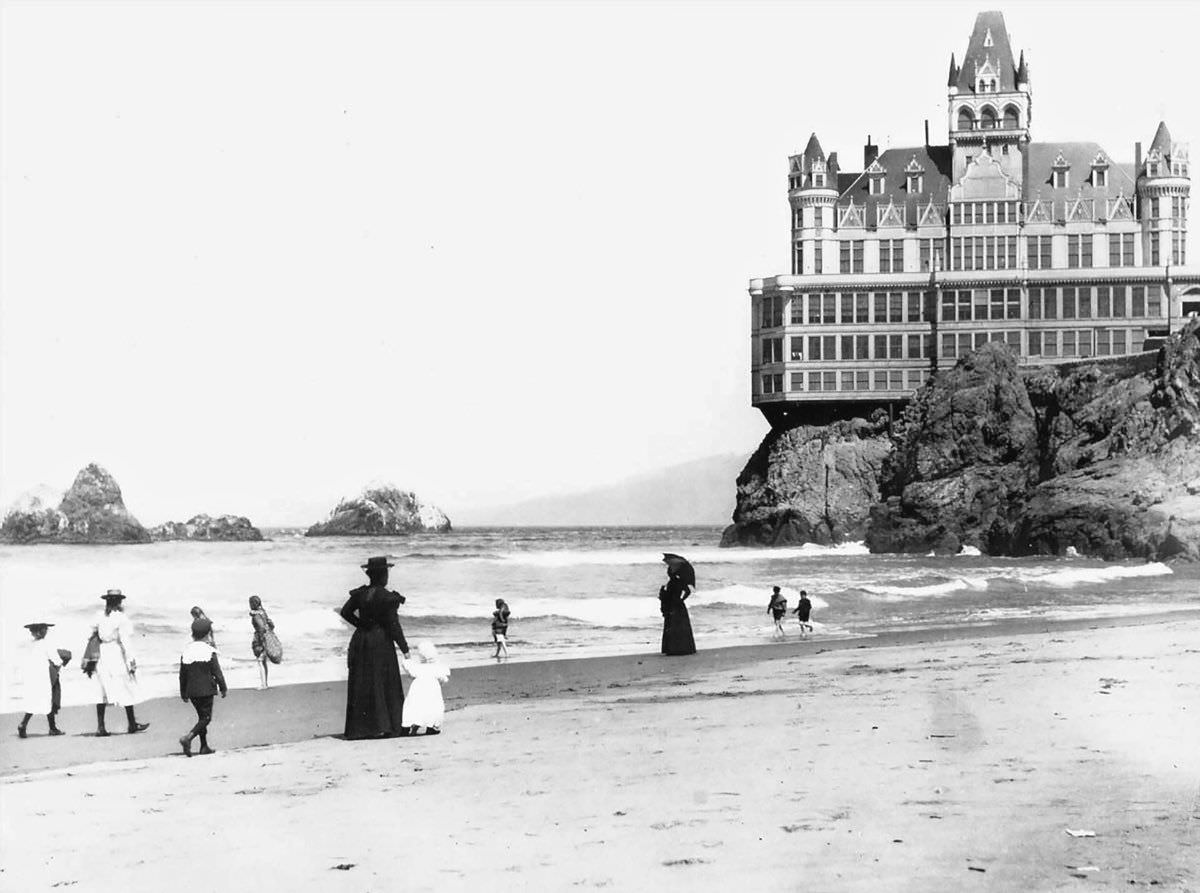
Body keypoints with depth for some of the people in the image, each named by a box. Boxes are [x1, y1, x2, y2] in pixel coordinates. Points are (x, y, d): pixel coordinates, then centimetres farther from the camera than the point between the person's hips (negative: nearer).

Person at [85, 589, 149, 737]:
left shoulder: (101, 618, 7)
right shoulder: (121, 618, -8)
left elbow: (94, 639, 8)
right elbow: (125, 641, -13)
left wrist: (90, 662, 13)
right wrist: (131, 660, -10)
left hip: (103, 658, 5)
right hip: (118, 657, -5)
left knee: (102, 692, 6)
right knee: (127, 691, 6)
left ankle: (100, 727, 1)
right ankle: (132, 725, 13)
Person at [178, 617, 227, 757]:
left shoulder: (186, 652, 3)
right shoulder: (209, 652, -10)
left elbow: (182, 675, 8)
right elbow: (217, 673, -8)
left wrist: (183, 693, 16)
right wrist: (223, 688, 4)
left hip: (192, 691, 5)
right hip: (206, 690, -5)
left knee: (202, 716, 16)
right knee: (206, 717, -1)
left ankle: (204, 746, 16)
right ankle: (188, 738, -21)